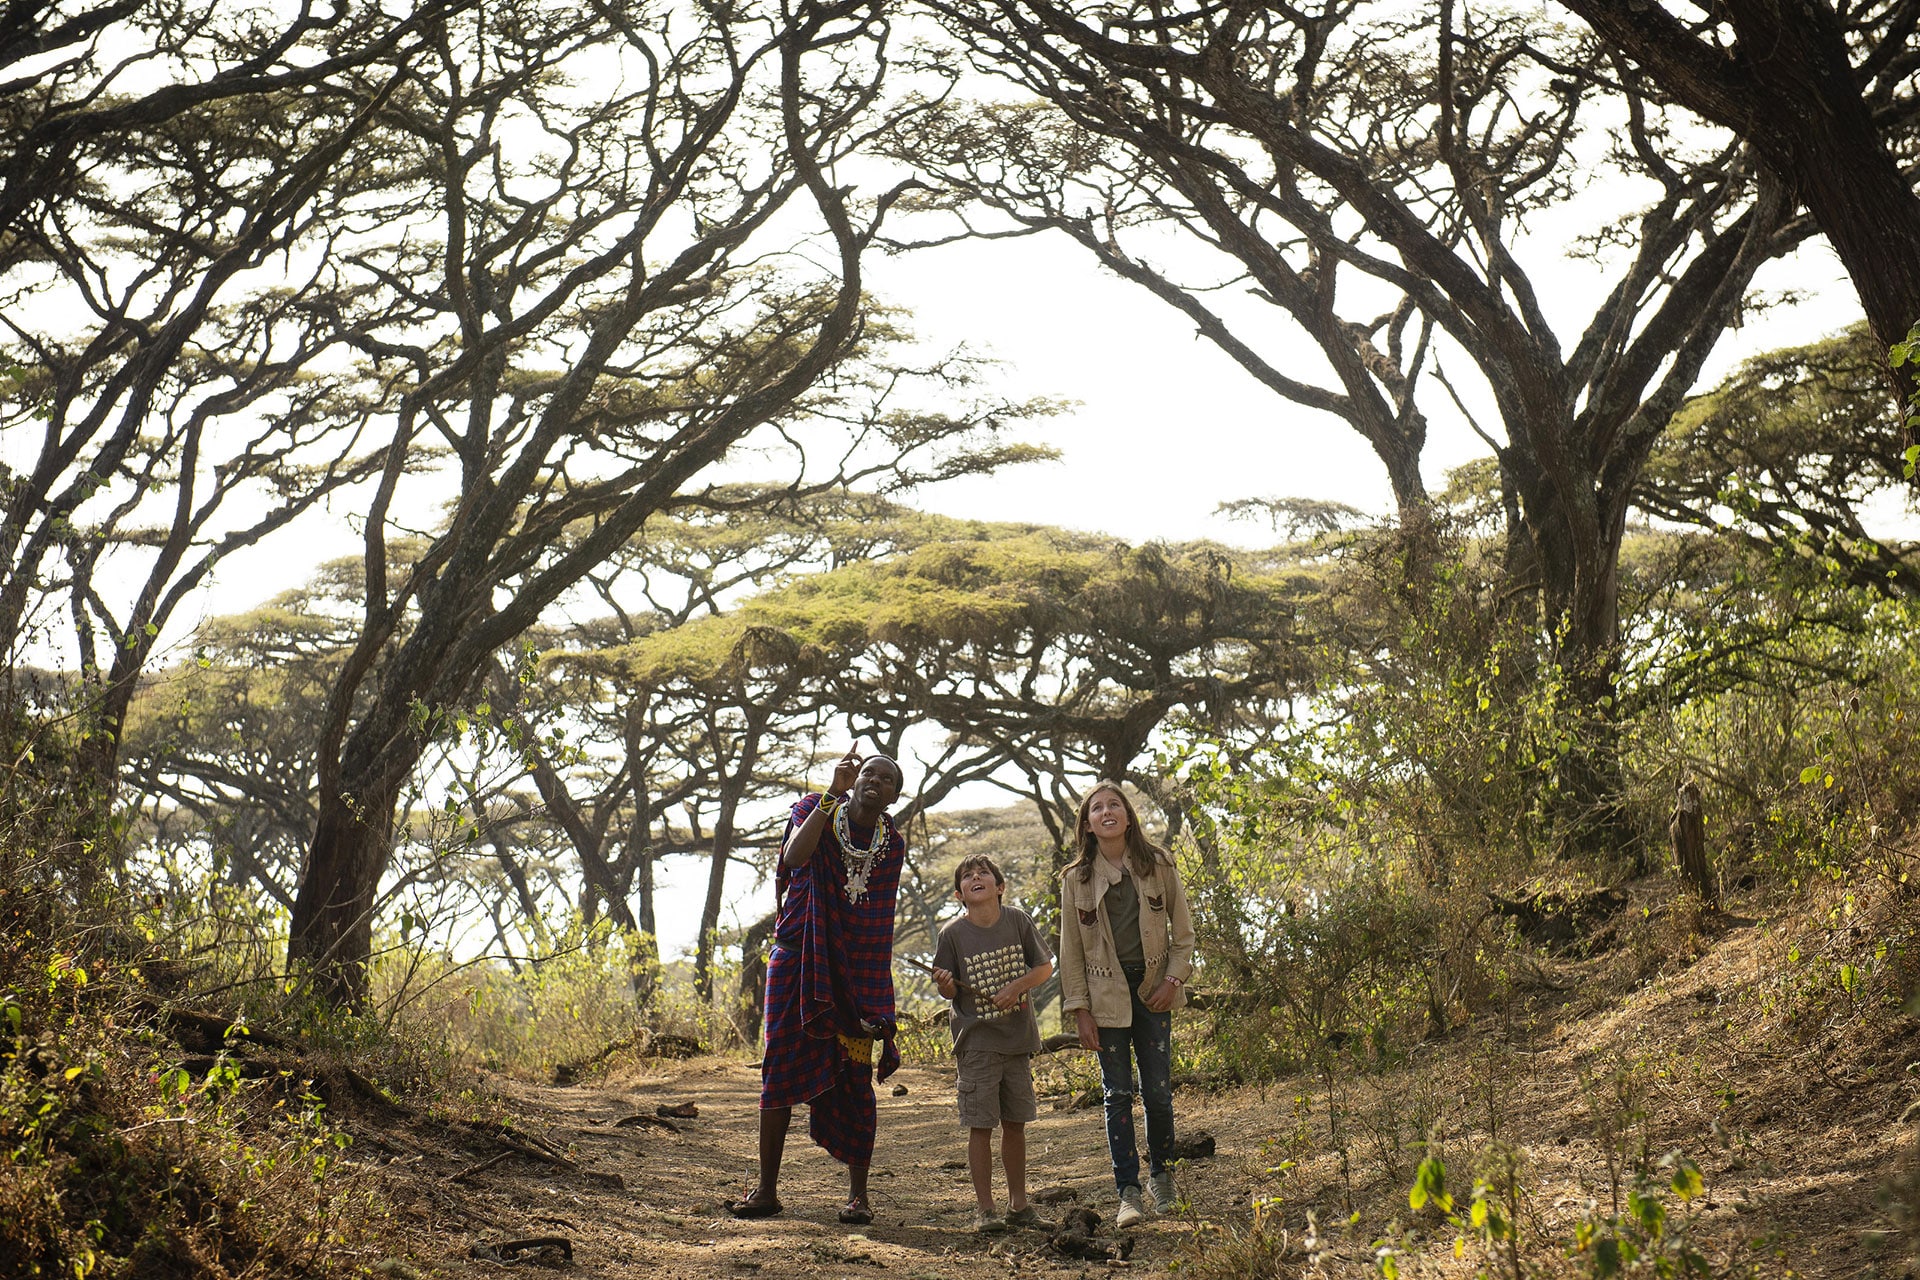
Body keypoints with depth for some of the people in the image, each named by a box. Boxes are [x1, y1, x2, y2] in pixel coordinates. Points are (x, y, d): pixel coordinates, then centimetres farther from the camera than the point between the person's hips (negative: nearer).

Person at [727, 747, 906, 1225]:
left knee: (854, 1078, -2)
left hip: (856, 970, 1)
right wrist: (832, 795, -24)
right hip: (797, 961, -1)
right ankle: (766, 1190, 9)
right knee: (780, 1071, 1)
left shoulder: (892, 845, 5)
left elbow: (879, 920, 11)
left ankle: (858, 1193, 5)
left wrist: (875, 996, 6)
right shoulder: (815, 810, -3)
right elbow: (793, 856, -24)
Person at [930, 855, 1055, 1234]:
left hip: (1018, 1037, 3)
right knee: (981, 1126, -3)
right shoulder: (953, 933, -6)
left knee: (1015, 1124, 11)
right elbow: (949, 992, 1)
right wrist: (945, 985, -22)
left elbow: (1045, 967, 6)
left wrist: (1016, 986, -10)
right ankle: (983, 1209, 7)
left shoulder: (1017, 921, 0)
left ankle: (1018, 1205, 22)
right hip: (976, 1042, -3)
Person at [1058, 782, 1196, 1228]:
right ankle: (1128, 1193, 3)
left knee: (1158, 1090, 1)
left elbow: (1182, 930, 8)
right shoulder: (1076, 878, 1)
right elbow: (1070, 949, 3)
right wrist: (1079, 1010, -2)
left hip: (1152, 990, 0)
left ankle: (1161, 1175, 22)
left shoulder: (1158, 866, 2)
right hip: (1105, 994, 0)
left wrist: (1174, 978, -5)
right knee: (1117, 1094, -1)